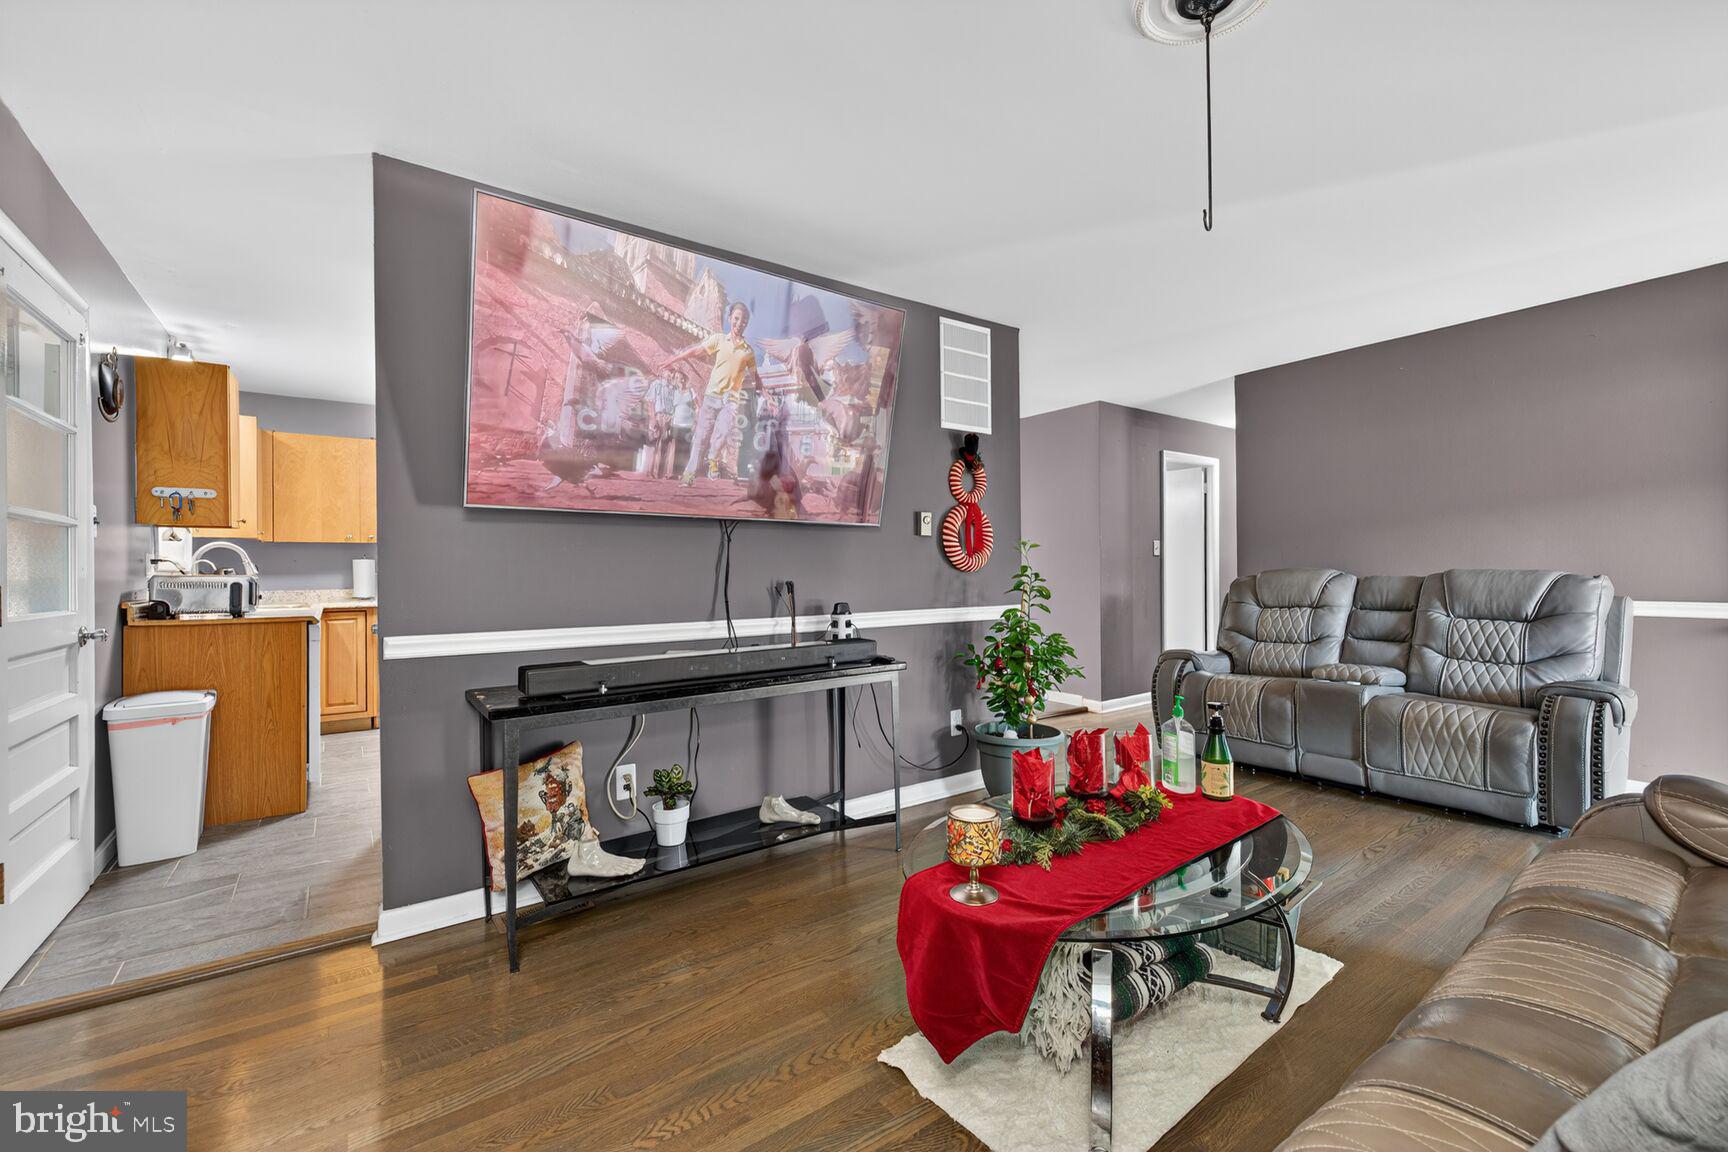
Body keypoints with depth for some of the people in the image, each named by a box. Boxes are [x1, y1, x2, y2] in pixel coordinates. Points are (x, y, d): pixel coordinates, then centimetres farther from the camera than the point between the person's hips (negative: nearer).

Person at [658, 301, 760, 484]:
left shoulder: (748, 351, 8)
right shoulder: (719, 339, 5)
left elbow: (755, 376, 16)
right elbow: (695, 351, 3)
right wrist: (671, 361, -1)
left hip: (731, 400, 0)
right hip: (712, 395, 0)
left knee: (723, 432, -22)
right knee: (702, 435, -1)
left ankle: (713, 459, 5)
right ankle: (690, 473, 4)